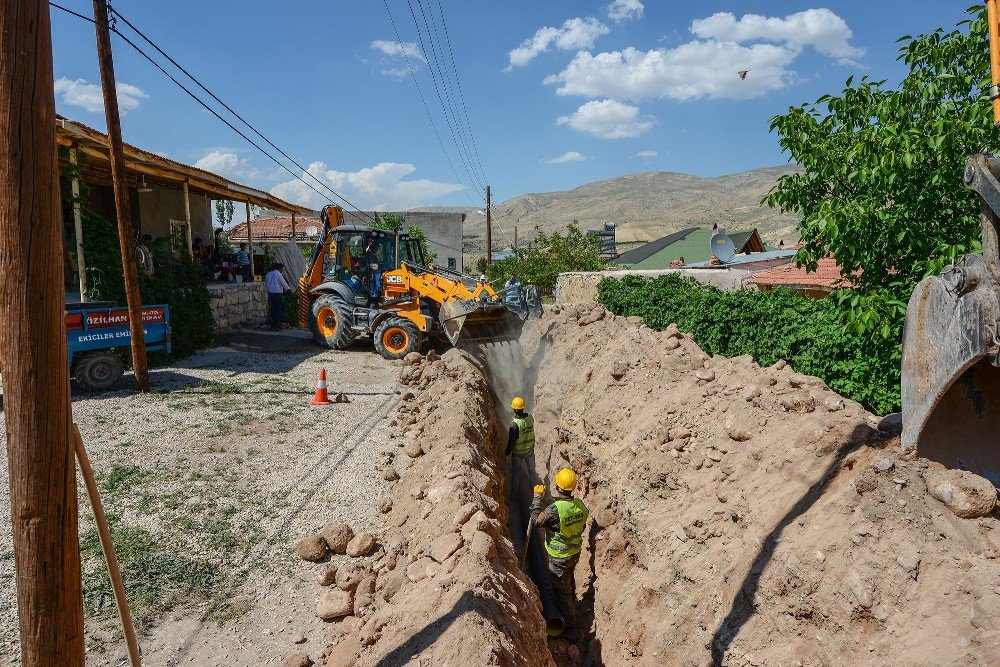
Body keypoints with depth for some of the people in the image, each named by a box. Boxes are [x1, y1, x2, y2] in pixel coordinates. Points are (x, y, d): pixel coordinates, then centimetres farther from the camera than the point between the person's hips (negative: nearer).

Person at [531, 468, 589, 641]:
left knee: (561, 591, 10)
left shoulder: (555, 509, -34)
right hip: (575, 553, 7)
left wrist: (538, 496, -10)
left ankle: (571, 629, 21)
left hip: (559, 557, -7)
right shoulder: (580, 504, -12)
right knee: (570, 584, 30)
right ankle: (572, 614, 52)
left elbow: (537, 520, -18)